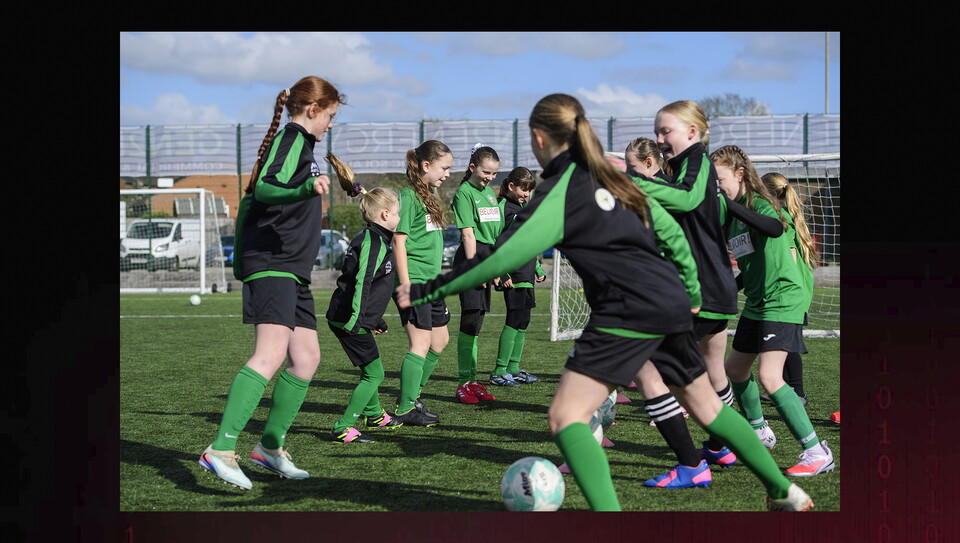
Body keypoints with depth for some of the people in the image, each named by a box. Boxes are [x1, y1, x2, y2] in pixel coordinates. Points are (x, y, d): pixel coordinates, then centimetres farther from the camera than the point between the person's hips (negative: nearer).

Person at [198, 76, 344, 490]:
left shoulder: (299, 142, 24)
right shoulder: (292, 138, -7)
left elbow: (258, 193, 34)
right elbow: (265, 188, -25)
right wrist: (307, 188, -42)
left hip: (290, 268, 11)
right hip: (271, 263, -11)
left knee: (306, 356, 10)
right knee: (271, 353, -23)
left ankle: (270, 446, 18)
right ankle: (221, 450, -29)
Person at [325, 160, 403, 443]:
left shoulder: (370, 238, 17)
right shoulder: (372, 242, -16)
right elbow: (361, 283, -24)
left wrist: (375, 319, 32)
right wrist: (356, 320, -26)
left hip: (348, 317, 10)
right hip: (349, 320, -10)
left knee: (370, 369, 25)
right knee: (374, 373, -8)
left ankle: (374, 415, 43)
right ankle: (343, 428, -10)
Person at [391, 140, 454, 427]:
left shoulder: (429, 196, 17)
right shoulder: (409, 196, -11)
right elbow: (399, 241, -15)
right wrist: (405, 285, -20)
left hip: (431, 282, 10)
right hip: (414, 280, -10)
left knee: (440, 340, 14)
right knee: (421, 343, -9)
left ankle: (410, 395, 23)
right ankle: (406, 409, -3)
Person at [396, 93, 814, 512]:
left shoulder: (559, 191, -8)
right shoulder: (610, 176, 16)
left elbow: (502, 258, -15)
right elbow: (669, 230, 19)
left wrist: (426, 292, -11)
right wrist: (692, 289, 30)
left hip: (630, 311, -9)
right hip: (672, 304, 9)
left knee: (566, 417, -10)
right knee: (705, 405, 25)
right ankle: (786, 492, 35)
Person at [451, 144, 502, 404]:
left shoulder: (490, 192, 17)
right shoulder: (464, 192, -6)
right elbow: (468, 233, -13)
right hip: (470, 256, -8)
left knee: (477, 319, 9)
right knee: (471, 319, -10)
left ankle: (471, 380, 14)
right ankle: (463, 383, -6)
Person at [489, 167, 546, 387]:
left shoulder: (521, 207, 19)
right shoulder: (503, 207, -9)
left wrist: (538, 269, 26)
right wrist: (502, 274, -21)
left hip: (526, 274, 9)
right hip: (513, 276, -9)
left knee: (523, 322, 10)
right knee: (515, 320, -11)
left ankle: (513, 368, 16)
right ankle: (499, 371, -8)